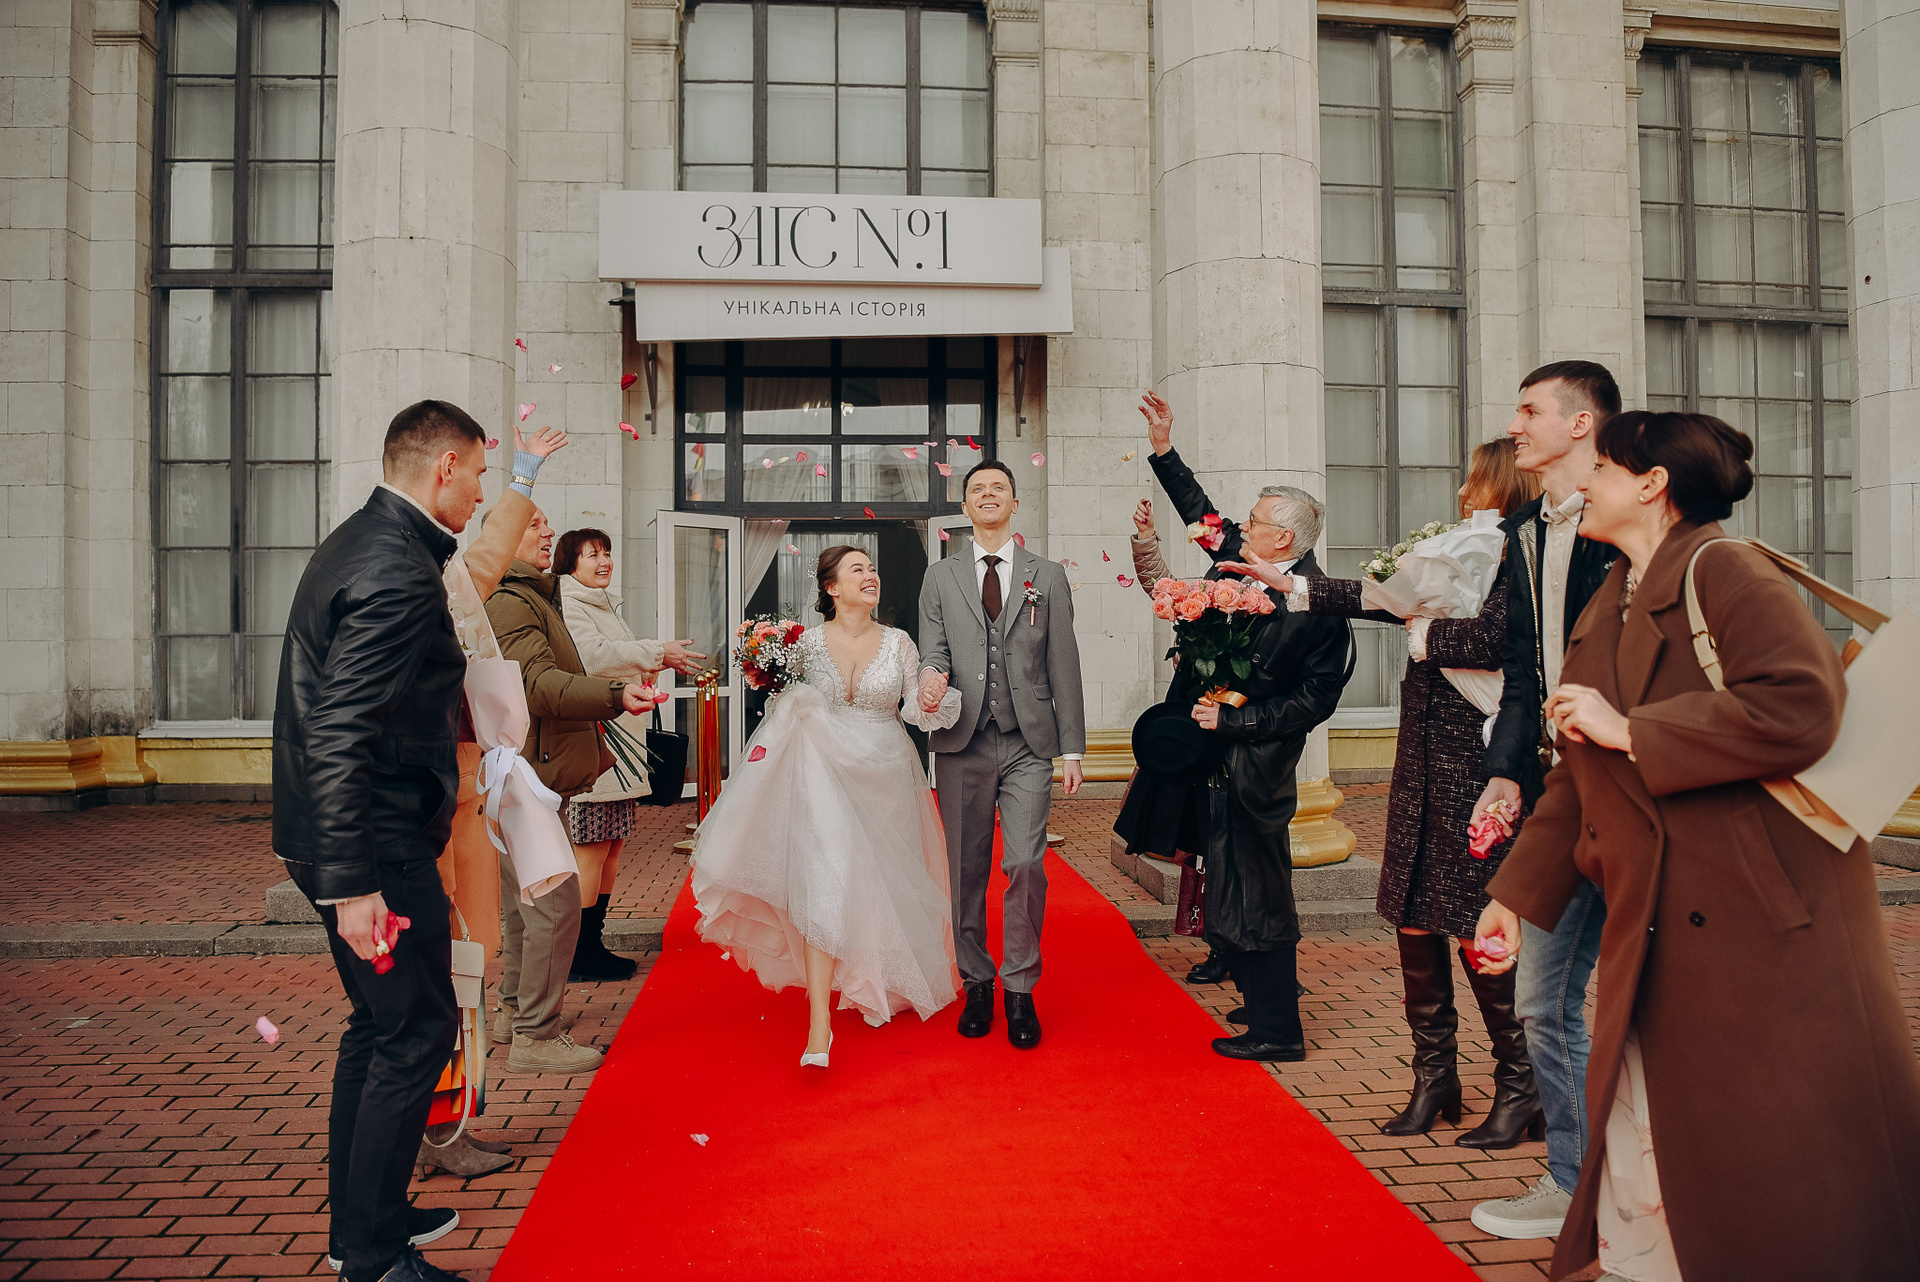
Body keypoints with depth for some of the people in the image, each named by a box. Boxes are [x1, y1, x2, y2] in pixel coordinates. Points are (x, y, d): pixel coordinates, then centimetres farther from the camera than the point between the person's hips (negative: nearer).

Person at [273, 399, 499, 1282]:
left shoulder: (363, 542, 11)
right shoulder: (398, 574, -22)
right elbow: (338, 736, -27)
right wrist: (352, 884, -25)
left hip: (350, 838, 11)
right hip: (378, 845, -11)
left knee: (379, 1024, 20)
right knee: (417, 1032, 0)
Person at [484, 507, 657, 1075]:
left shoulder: (532, 597, 21)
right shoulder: (509, 602, -15)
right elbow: (538, 683, -28)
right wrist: (615, 696, -41)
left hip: (520, 779, 11)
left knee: (524, 903, 19)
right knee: (555, 905, -10)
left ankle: (515, 1010, 32)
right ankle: (535, 1036, -3)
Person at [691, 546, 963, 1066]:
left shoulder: (899, 643, 3)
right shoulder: (808, 642, 0)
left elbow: (914, 708, 2)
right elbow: (787, 703, 8)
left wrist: (933, 700, -19)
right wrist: (775, 690, -12)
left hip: (885, 777, 2)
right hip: (825, 776, -2)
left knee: (882, 886, 14)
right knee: (825, 884, -15)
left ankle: (877, 988, 41)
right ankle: (819, 1023, -14)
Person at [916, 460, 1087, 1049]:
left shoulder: (1048, 576, 11)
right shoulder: (939, 578, 14)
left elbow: (1063, 665, 7)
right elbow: (933, 652, 5)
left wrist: (1073, 747, 3)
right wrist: (931, 679, -20)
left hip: (1028, 744, -1)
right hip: (961, 743, 1)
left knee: (1026, 865, -9)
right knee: (966, 870, 6)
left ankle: (1020, 989, 6)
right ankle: (977, 983, 20)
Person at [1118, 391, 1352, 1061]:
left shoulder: (1318, 604, -17)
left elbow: (1314, 699, -17)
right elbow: (1203, 513, 21)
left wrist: (1230, 720, -18)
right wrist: (1163, 450, 18)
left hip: (1251, 768, -8)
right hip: (1212, 755, 8)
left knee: (1251, 898, 1)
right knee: (1229, 887, 18)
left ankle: (1277, 1031, 15)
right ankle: (1266, 996, 35)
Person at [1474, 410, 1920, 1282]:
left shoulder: (1722, 570, -9)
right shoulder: (1606, 615, 15)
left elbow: (1800, 706, -26)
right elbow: (1581, 776, 20)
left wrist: (1628, 731, -17)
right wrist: (1515, 894, 18)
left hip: (1771, 932, -7)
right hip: (1654, 940, 8)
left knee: (1801, 1183, 3)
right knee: (1640, 1197, 11)